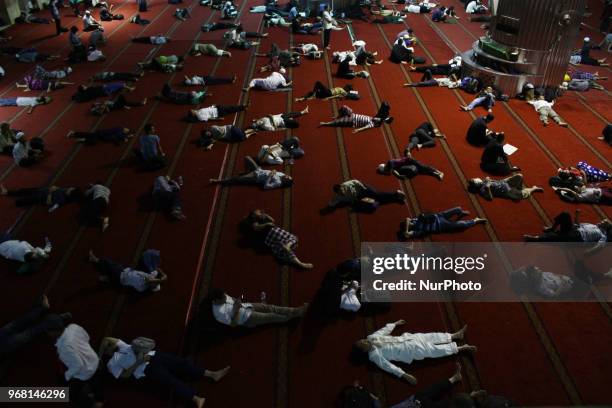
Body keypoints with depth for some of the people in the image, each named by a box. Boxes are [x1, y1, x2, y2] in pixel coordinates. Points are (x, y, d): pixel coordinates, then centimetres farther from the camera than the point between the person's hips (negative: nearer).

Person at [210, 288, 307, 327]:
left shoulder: (222, 298, -5)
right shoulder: (219, 312, -27)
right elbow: (233, 324, -21)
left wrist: (237, 301, -10)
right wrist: (236, 310, -28)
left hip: (247, 306, 7)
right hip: (247, 319, -7)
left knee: (269, 308, -1)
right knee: (271, 317, -5)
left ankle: (296, 310, 3)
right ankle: (297, 314, 6)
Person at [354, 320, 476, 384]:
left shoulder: (372, 337, 1)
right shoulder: (374, 355, -18)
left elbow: (384, 330, 16)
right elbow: (388, 366, -22)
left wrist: (395, 323, 25)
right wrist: (404, 375, -28)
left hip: (406, 338, 6)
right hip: (409, 351, -6)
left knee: (430, 337, 5)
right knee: (433, 350, -5)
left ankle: (456, 335, 20)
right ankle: (460, 348, 7)